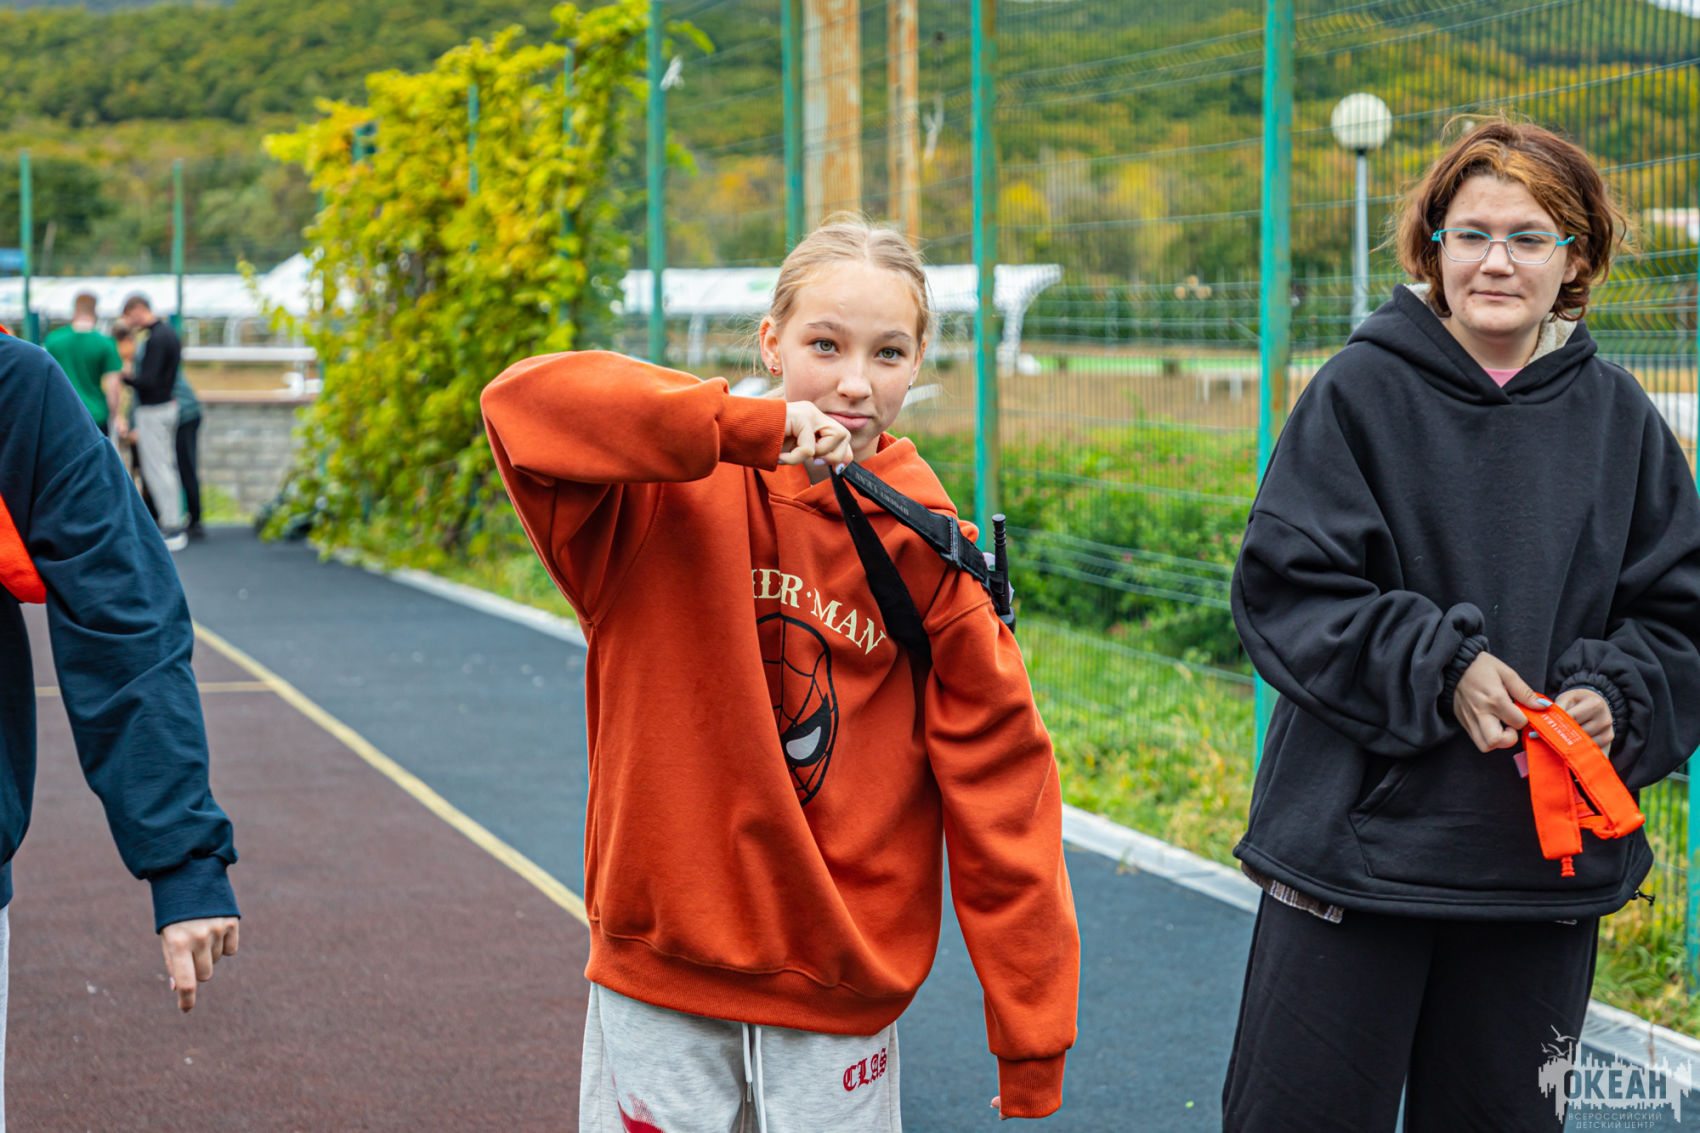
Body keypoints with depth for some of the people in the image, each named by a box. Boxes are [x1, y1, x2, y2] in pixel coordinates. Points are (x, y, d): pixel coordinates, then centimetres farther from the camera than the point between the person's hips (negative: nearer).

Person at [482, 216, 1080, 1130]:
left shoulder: (929, 552, -2)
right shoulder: (677, 492, -5)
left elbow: (998, 795, -2)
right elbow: (522, 403, -22)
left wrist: (1032, 1055, -4)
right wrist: (749, 428, -28)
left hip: (842, 992, 1)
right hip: (658, 985, -1)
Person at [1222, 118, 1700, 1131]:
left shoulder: (1618, 418, 5)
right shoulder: (1360, 393, -4)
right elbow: (1284, 589, -8)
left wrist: (1612, 698, -13)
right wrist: (1443, 667, -19)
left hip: (1548, 857, 3)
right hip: (1353, 844, -3)